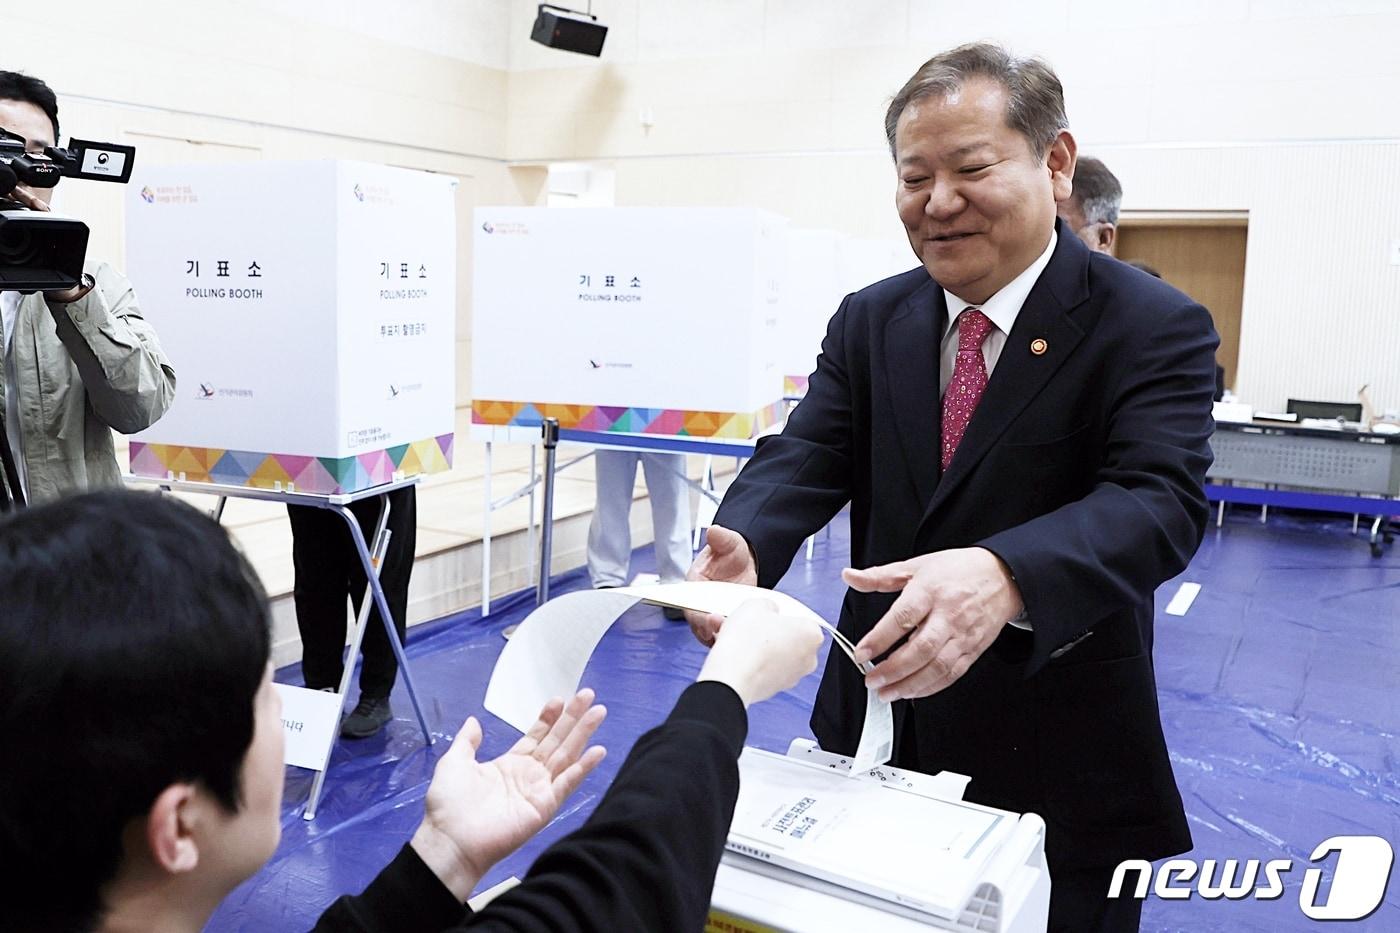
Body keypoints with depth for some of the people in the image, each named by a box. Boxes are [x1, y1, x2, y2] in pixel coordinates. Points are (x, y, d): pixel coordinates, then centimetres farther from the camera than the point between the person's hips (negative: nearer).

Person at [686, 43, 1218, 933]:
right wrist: (740, 547, -30)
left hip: (1058, 765, -3)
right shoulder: (869, 321, 3)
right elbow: (807, 456, -7)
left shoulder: (1155, 327, -11)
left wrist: (1003, 576, -44)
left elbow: (1159, 500, -24)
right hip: (876, 733, 4)